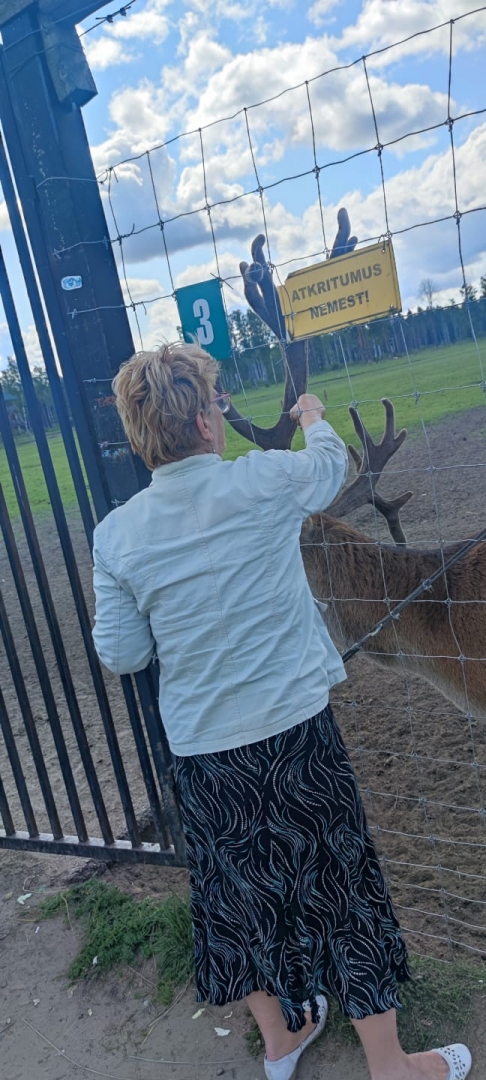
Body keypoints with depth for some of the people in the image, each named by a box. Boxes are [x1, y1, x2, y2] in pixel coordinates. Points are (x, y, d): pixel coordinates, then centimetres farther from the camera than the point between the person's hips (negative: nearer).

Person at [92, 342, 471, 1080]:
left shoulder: (116, 534, -8)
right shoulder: (265, 482, -13)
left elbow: (121, 654, -3)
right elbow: (331, 465, 9)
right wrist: (315, 420, 31)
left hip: (202, 750, 3)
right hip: (294, 731, -2)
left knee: (240, 892, 22)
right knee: (338, 888, 15)